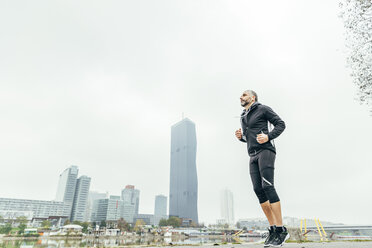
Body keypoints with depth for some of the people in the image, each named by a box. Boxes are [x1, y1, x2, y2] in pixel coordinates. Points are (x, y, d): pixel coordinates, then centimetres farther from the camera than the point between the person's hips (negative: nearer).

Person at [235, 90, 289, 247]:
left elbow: (281, 124, 1)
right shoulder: (243, 117, 25)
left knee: (267, 186, -17)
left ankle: (281, 230, -10)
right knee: (258, 189, -3)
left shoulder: (263, 109, 5)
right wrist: (240, 137, 9)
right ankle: (273, 229, 5)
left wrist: (268, 136, -15)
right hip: (253, 156, 7)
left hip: (266, 151, -6)